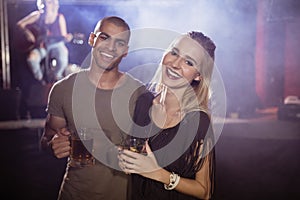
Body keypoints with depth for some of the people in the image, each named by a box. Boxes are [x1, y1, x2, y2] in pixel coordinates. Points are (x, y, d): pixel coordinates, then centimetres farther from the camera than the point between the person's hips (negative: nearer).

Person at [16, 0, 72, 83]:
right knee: (32, 59, -29)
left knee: (63, 59, -32)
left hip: (56, 45, -1)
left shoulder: (60, 17, -1)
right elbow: (20, 24, 5)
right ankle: (40, 80, 0)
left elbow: (63, 37, 0)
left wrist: (67, 38, -23)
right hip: (40, 46, 1)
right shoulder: (38, 15, 0)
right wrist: (28, 33, -10)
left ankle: (56, 78, 0)